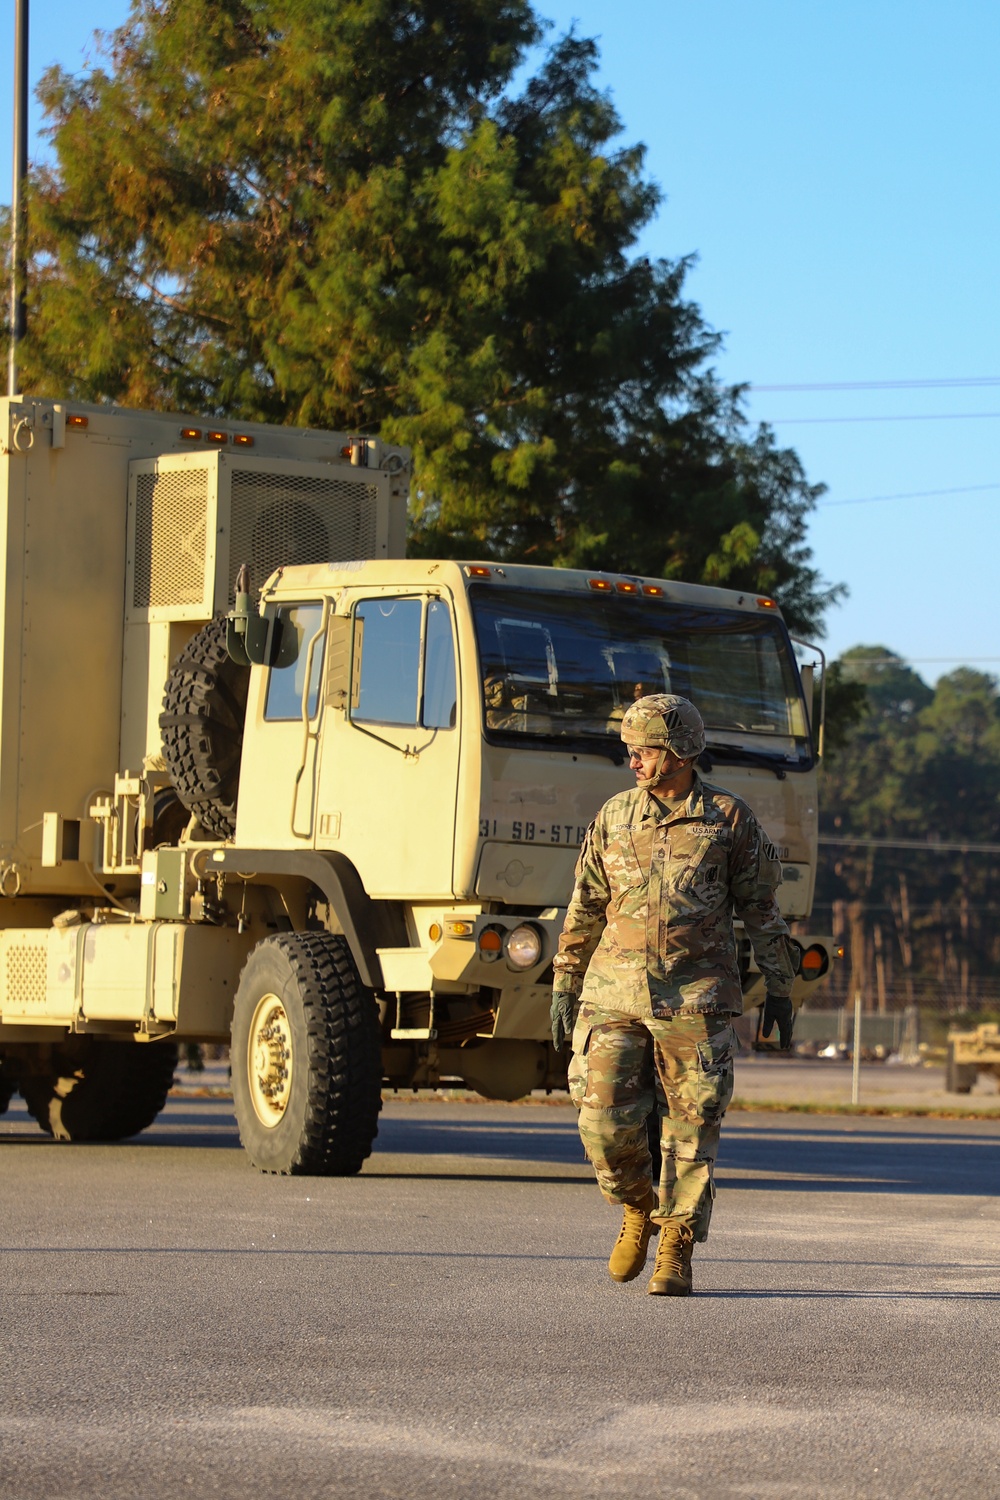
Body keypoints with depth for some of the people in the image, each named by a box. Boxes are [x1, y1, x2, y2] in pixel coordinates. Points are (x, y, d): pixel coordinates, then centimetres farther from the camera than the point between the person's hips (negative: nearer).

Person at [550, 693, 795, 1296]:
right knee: (606, 1121, -3)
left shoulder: (728, 818, 1)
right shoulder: (614, 817, 8)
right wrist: (564, 986, 13)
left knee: (691, 1130, -2)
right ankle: (639, 1209, 23)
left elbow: (762, 908, 6)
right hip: (615, 994, 2)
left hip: (696, 998, -2)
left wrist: (780, 990, 5)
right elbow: (585, 908, 15)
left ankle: (676, 1253, 6)